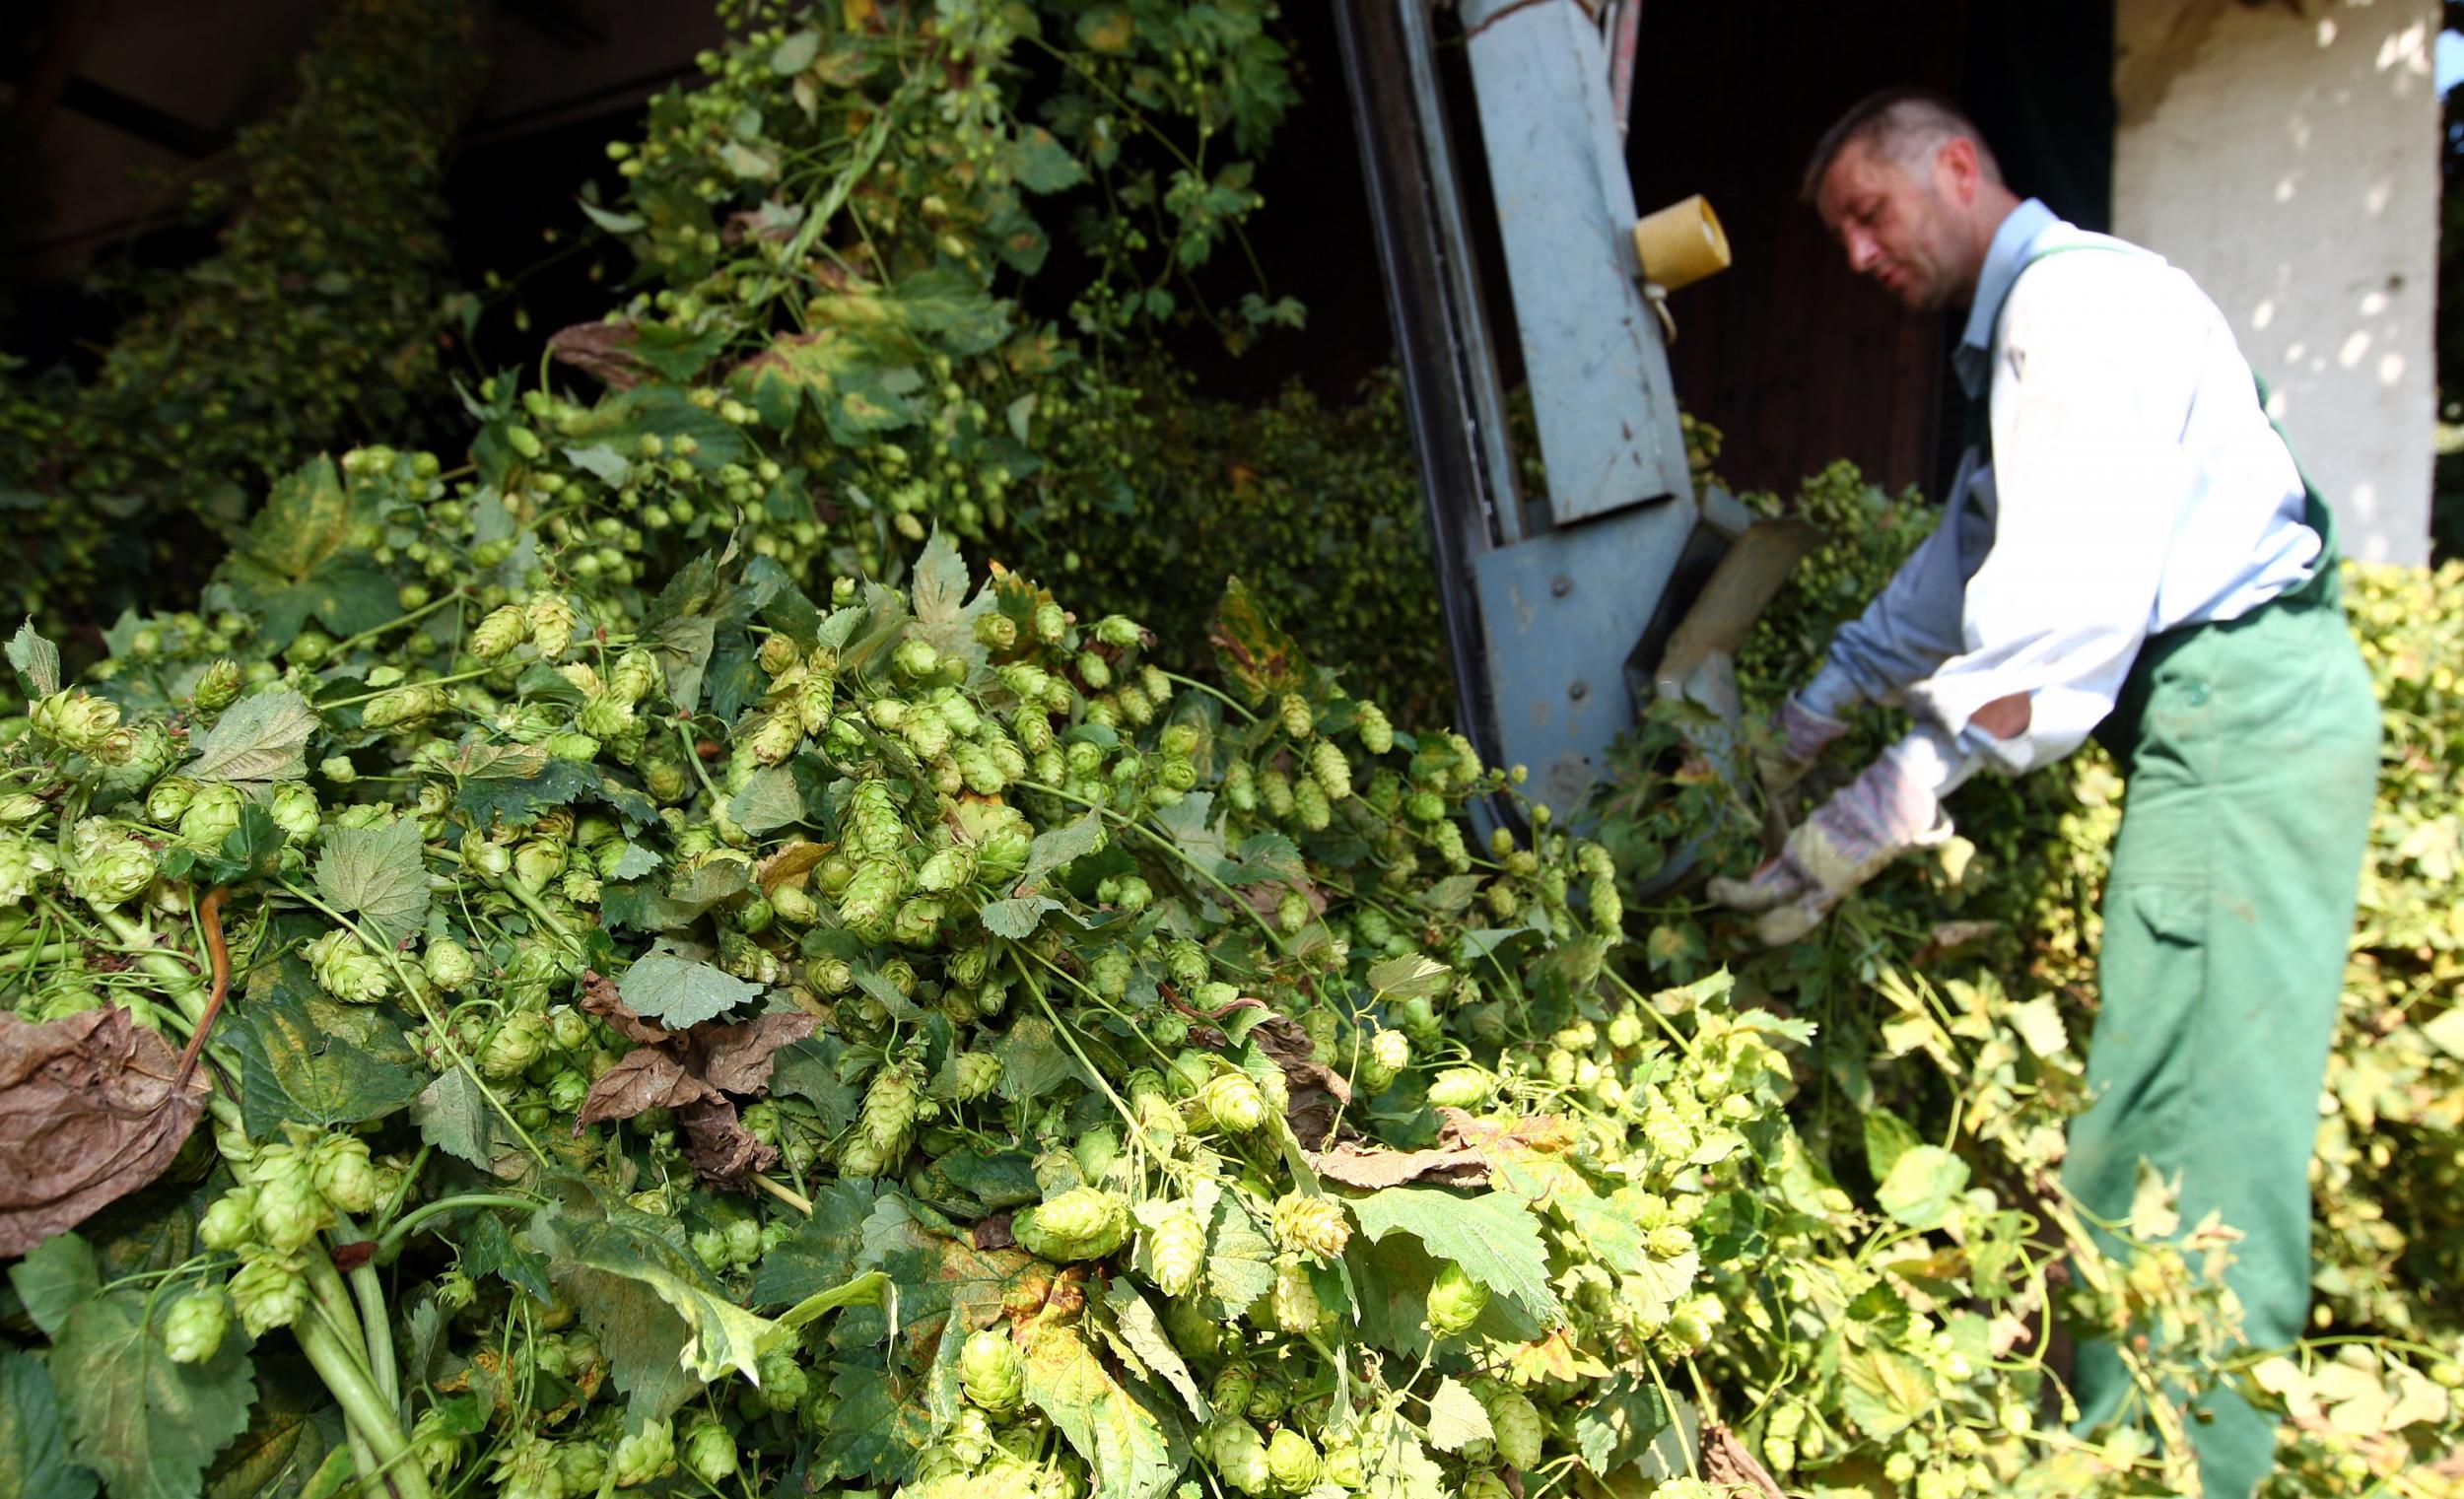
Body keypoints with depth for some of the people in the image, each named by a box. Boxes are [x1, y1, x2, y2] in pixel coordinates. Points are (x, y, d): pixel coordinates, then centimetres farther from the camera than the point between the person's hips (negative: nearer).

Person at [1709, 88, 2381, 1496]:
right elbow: (1969, 559, 31)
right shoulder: (2021, 326, 22)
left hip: (2245, 705, -10)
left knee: (2189, 1111, -10)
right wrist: (1824, 697, 34)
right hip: (2215, 710, 10)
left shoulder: (2078, 294, -11)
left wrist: (1892, 799, -26)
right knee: (2168, 1100, 10)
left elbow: (2065, 596, -24)